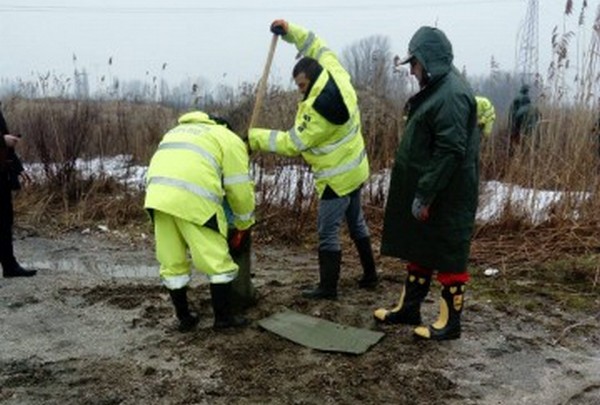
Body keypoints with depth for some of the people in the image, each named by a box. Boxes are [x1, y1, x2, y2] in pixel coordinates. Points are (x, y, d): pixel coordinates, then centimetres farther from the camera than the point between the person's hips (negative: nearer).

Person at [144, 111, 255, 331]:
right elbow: (240, 190, 12)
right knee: (217, 260, 7)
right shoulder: (230, 140, 17)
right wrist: (244, 226, 25)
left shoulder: (177, 131, 36)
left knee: (172, 262, 16)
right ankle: (223, 317, 16)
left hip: (157, 194, 6)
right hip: (193, 198, -6)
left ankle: (184, 318, 26)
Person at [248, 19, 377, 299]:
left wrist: (255, 137, -15)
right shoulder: (338, 78, -3)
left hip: (337, 177, -10)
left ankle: (328, 288, 12)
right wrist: (290, 30, 5)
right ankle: (369, 275, 32)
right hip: (354, 169, 10)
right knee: (356, 222, 20)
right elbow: (317, 47, 11)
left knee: (328, 232, 1)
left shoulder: (320, 109, -27)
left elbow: (291, 143, -22)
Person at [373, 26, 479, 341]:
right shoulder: (437, 89, 14)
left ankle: (450, 323, 16)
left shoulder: (451, 94, -20)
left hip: (446, 198, -10)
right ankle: (408, 309, 31)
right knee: (419, 251, 17)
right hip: (426, 192, 10)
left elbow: (450, 151, -25)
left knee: (448, 256, 2)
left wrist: (425, 195, -22)